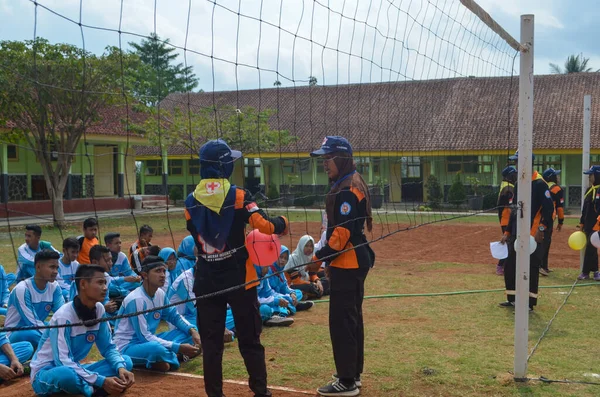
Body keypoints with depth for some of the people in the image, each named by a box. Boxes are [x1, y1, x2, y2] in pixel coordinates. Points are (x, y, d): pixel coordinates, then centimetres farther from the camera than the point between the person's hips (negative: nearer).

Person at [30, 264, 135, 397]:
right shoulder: (63, 316, -23)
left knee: (125, 361, -9)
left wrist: (121, 368, -19)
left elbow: (108, 347, 3)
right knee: (66, 374, -42)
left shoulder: (99, 309, -3)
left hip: (74, 369, 7)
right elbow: (63, 362, -28)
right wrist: (101, 381, -33)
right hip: (46, 373, -7)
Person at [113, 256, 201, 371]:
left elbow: (175, 316, 13)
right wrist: (178, 348, -27)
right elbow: (144, 336, -24)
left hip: (148, 341, 8)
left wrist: (192, 330, -8)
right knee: (157, 348, -38)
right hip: (127, 347, -8)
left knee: (188, 333, -1)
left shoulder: (160, 294, 1)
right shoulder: (136, 299, -22)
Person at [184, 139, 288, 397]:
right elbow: (265, 226, -17)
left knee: (211, 341, 9)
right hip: (239, 277, -2)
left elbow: (197, 235, 9)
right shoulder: (238, 196, -10)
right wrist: (282, 223, 4)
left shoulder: (191, 201, -1)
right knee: (249, 339, 9)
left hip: (207, 279, 2)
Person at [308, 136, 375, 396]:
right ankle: (352, 373, 29)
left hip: (347, 262, -11)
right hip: (353, 261, 11)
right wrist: (325, 256, 17)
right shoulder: (350, 184, 14)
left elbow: (343, 231, -23)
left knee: (341, 321, -5)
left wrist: (320, 258, -17)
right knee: (352, 319, 17)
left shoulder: (346, 189, -18)